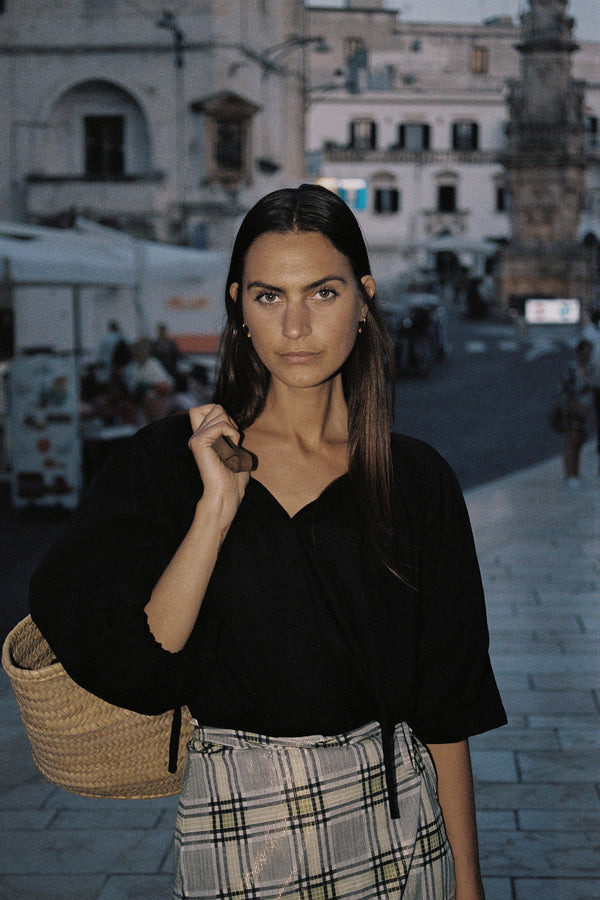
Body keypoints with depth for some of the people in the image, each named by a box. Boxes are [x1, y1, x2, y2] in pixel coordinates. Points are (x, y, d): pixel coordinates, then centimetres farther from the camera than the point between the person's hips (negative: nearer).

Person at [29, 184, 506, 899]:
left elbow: (445, 708, 1)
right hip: (234, 827, -1)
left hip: (395, 825, 1)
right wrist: (217, 508, -19)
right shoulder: (167, 461, -4)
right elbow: (124, 670, -14)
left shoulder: (416, 481, 0)